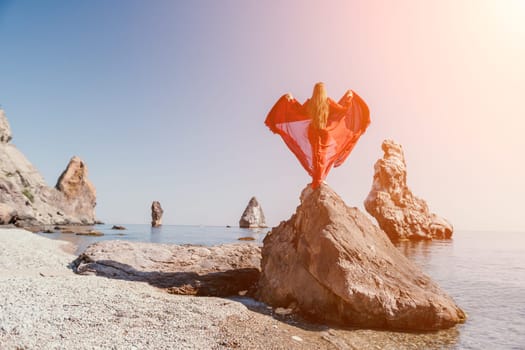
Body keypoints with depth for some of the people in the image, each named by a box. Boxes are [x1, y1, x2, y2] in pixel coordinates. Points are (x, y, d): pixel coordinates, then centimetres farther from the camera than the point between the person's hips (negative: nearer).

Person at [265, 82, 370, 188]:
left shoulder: (310, 102, -7)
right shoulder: (328, 101, -11)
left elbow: (300, 111, 9)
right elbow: (343, 109, -3)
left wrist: (291, 100, 19)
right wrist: (349, 98, 12)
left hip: (313, 132, 2)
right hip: (325, 132, -2)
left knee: (315, 155, 11)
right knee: (323, 155, 9)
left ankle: (316, 180, 8)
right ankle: (319, 180, 5)